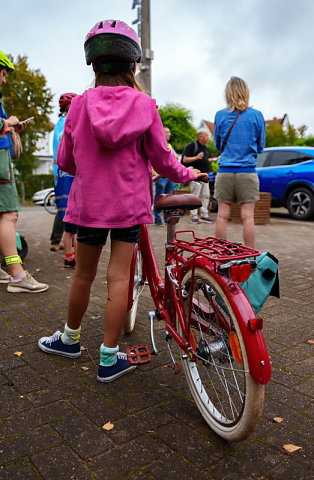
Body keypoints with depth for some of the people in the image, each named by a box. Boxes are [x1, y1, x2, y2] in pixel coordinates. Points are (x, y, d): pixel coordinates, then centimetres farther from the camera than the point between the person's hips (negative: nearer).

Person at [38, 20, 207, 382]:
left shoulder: (80, 104, -1)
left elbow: (64, 160, 5)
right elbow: (161, 159, 0)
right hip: (130, 204, -1)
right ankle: (109, 358, 12)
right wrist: (187, 175, 18)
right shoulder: (144, 104, -4)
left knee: (83, 276, 15)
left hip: (89, 202, 1)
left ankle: (70, 338, 36)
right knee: (118, 277, 3)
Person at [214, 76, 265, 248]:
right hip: (248, 172, -1)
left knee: (222, 215, 4)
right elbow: (260, 146, 11)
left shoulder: (220, 115, 3)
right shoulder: (256, 115, 1)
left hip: (224, 171, 1)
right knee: (247, 216, 1)